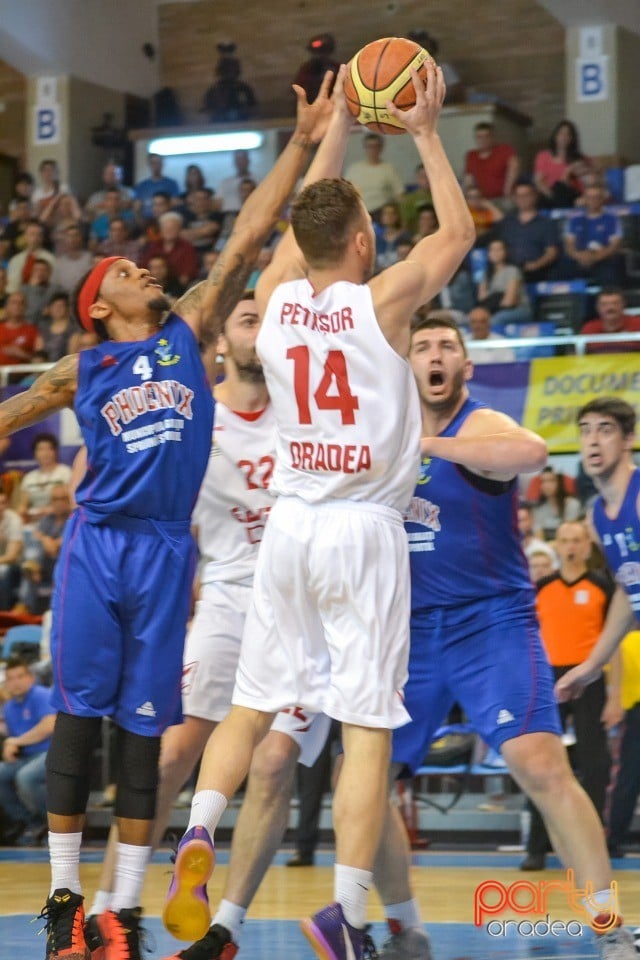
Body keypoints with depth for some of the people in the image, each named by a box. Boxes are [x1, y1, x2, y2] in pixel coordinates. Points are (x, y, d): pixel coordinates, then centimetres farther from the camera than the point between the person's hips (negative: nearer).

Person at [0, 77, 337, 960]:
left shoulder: (188, 335, 10)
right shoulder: (81, 373, 7)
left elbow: (247, 239, 6)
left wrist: (301, 145, 3)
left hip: (166, 553, 1)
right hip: (96, 547, -1)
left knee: (143, 731, 2)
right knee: (79, 718, -2)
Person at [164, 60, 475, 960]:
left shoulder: (276, 299, 4)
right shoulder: (381, 302, -8)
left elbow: (307, 221, 25)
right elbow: (458, 231, 8)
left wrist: (339, 126, 31)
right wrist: (426, 133, 14)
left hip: (290, 525, 5)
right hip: (363, 529, -5)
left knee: (252, 705, 16)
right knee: (367, 726, -3)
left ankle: (197, 835, -3)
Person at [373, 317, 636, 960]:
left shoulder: (479, 427, -9)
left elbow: (532, 452, -36)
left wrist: (427, 444, -35)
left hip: (492, 623, -6)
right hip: (411, 630, 6)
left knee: (541, 764, -22)